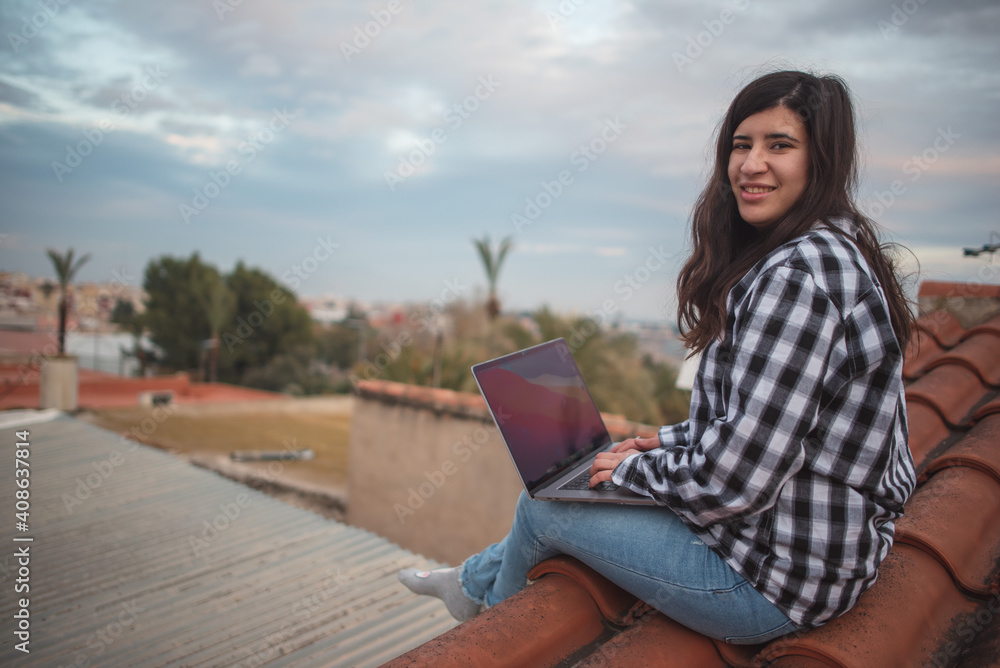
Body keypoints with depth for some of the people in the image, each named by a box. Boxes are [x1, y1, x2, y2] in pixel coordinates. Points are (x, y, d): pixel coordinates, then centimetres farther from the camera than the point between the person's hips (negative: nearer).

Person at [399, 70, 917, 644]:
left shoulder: (799, 276, -27)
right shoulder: (839, 252, 6)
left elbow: (735, 477, -28)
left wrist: (635, 468, -10)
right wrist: (670, 443, 8)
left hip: (771, 580, -9)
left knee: (542, 505, 6)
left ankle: (492, 611, 41)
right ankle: (471, 580, 47)